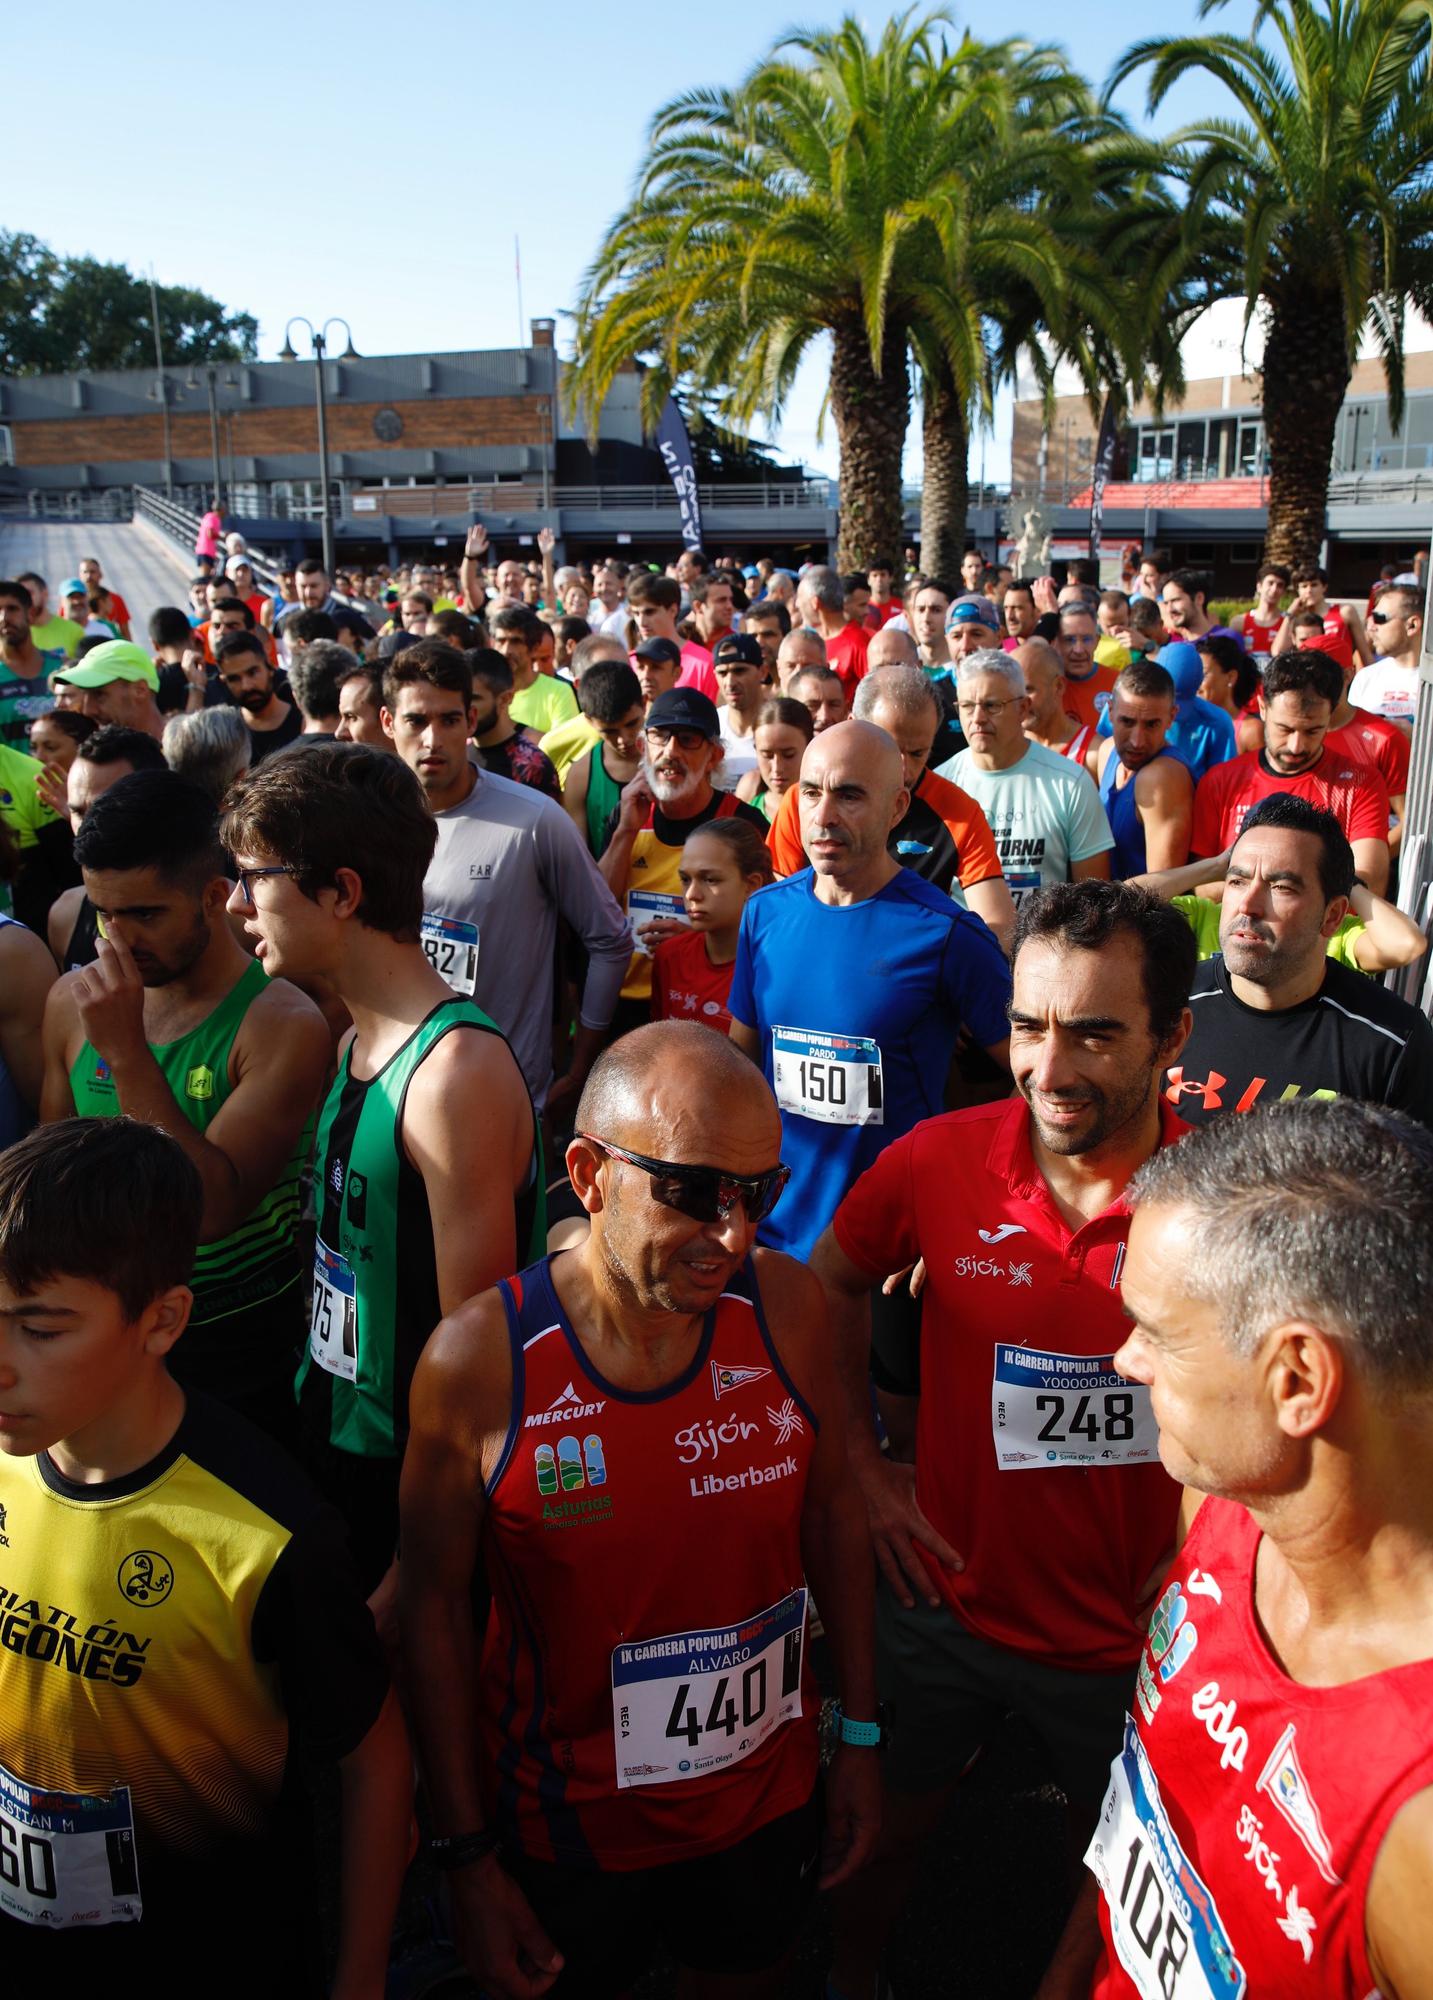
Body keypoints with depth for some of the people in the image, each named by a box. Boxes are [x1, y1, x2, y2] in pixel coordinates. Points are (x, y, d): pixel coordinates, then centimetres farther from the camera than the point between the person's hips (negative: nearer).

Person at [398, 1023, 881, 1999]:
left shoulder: (786, 1305, -15)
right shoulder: (478, 1359, -23)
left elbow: (832, 1509, -1)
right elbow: (437, 1606, -12)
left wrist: (861, 1735, 4)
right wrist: (469, 1856, -7)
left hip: (767, 1796, 3)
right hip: (570, 1826, -2)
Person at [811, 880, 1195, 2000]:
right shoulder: (937, 1162, -16)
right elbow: (832, 1283, 4)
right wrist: (862, 1462, 2)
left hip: (1132, 1641, -1)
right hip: (945, 1601, 2)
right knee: (888, 1826, 24)